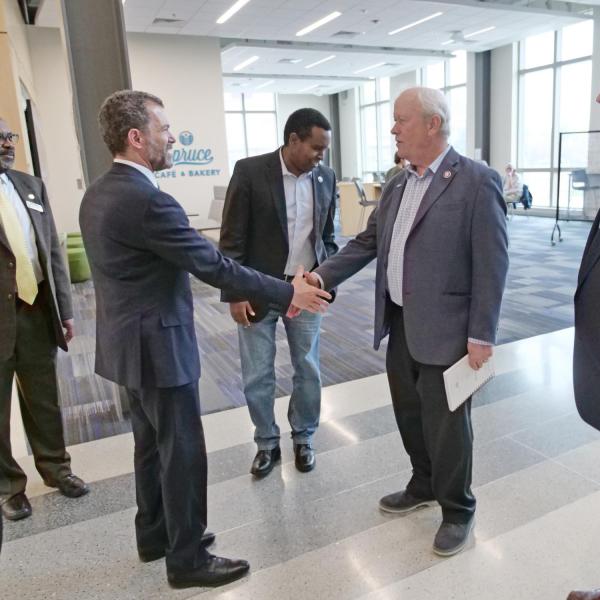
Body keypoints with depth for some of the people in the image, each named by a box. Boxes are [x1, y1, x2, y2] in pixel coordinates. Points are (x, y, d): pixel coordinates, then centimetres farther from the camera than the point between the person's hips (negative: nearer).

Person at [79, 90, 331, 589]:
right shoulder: (146, 200, -24)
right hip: (157, 345, -10)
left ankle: (155, 534, 38)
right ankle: (187, 558, 21)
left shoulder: (99, 193, 7)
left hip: (129, 340, 10)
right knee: (183, 452, 4)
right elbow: (213, 265, -23)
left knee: (152, 443, 21)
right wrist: (288, 293, -15)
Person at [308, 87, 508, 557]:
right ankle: (423, 486, 43)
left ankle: (458, 510, 30)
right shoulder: (397, 185, 9)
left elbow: (491, 263, -14)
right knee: (410, 415, 20)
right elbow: (368, 242, 10)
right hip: (400, 324, 7)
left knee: (446, 424, 7)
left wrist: (482, 334, -15)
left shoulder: (476, 181, -13)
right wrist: (323, 275, -4)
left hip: (445, 329, -7)